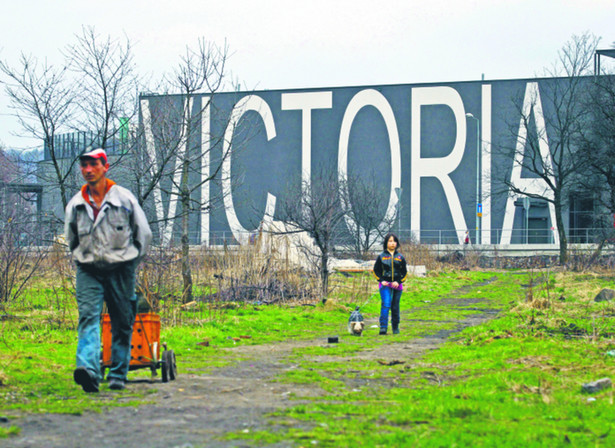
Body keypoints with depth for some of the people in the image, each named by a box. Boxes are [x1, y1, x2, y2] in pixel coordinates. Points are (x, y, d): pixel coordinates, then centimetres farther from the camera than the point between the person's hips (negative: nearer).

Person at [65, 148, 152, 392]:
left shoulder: (124, 198, -2)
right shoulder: (75, 205, 4)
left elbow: (144, 233, 9)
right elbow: (71, 238, 22)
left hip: (120, 269, -1)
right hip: (88, 271, 1)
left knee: (122, 323, 3)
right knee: (88, 317, -17)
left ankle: (118, 374, 14)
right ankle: (88, 370, -32)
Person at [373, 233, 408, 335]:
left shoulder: (400, 257, 9)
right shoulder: (381, 257, 5)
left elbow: (404, 272, 11)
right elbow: (376, 270, 9)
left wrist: (398, 282, -4)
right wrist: (381, 280, -5)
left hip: (397, 286, 2)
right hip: (385, 285, -2)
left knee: (395, 308, 7)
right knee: (385, 304, -18)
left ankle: (395, 328, 21)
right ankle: (383, 327, -24)